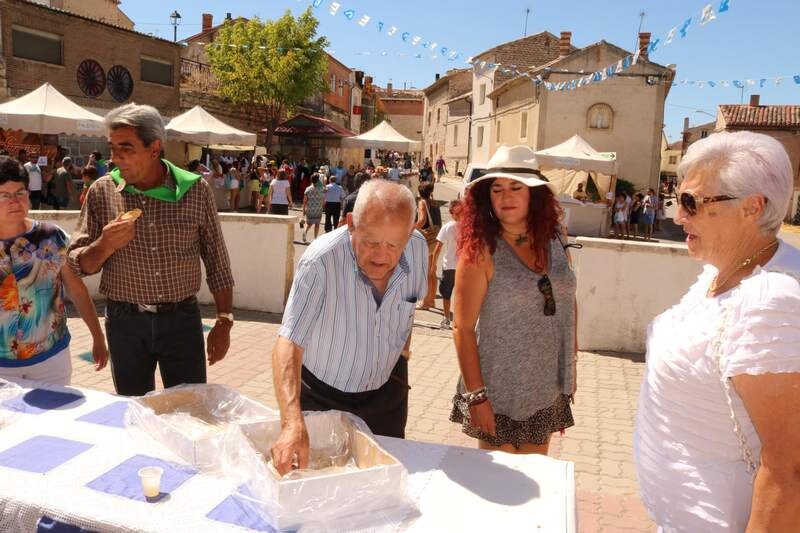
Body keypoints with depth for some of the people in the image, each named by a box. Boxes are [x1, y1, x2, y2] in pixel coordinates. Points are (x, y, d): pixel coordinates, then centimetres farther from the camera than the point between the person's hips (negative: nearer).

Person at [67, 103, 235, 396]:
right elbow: (78, 265, 3)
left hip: (182, 319, -1)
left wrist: (224, 321, -1)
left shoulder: (195, 190, -5)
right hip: (125, 322, 2)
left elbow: (217, 262, 1)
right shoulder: (101, 192, -1)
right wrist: (105, 245, -18)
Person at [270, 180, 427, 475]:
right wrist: (293, 424, -47)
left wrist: (402, 354, 11)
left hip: (386, 392, 4)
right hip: (322, 396, -3)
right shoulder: (320, 261, -31)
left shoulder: (417, 248, -16)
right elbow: (288, 344, -36)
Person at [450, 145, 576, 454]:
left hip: (549, 391, 5)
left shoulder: (554, 240, 0)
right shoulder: (481, 250, -14)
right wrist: (476, 396, -16)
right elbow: (463, 328, -15)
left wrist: (571, 366, 9)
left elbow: (567, 302, 10)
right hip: (499, 396, -4)